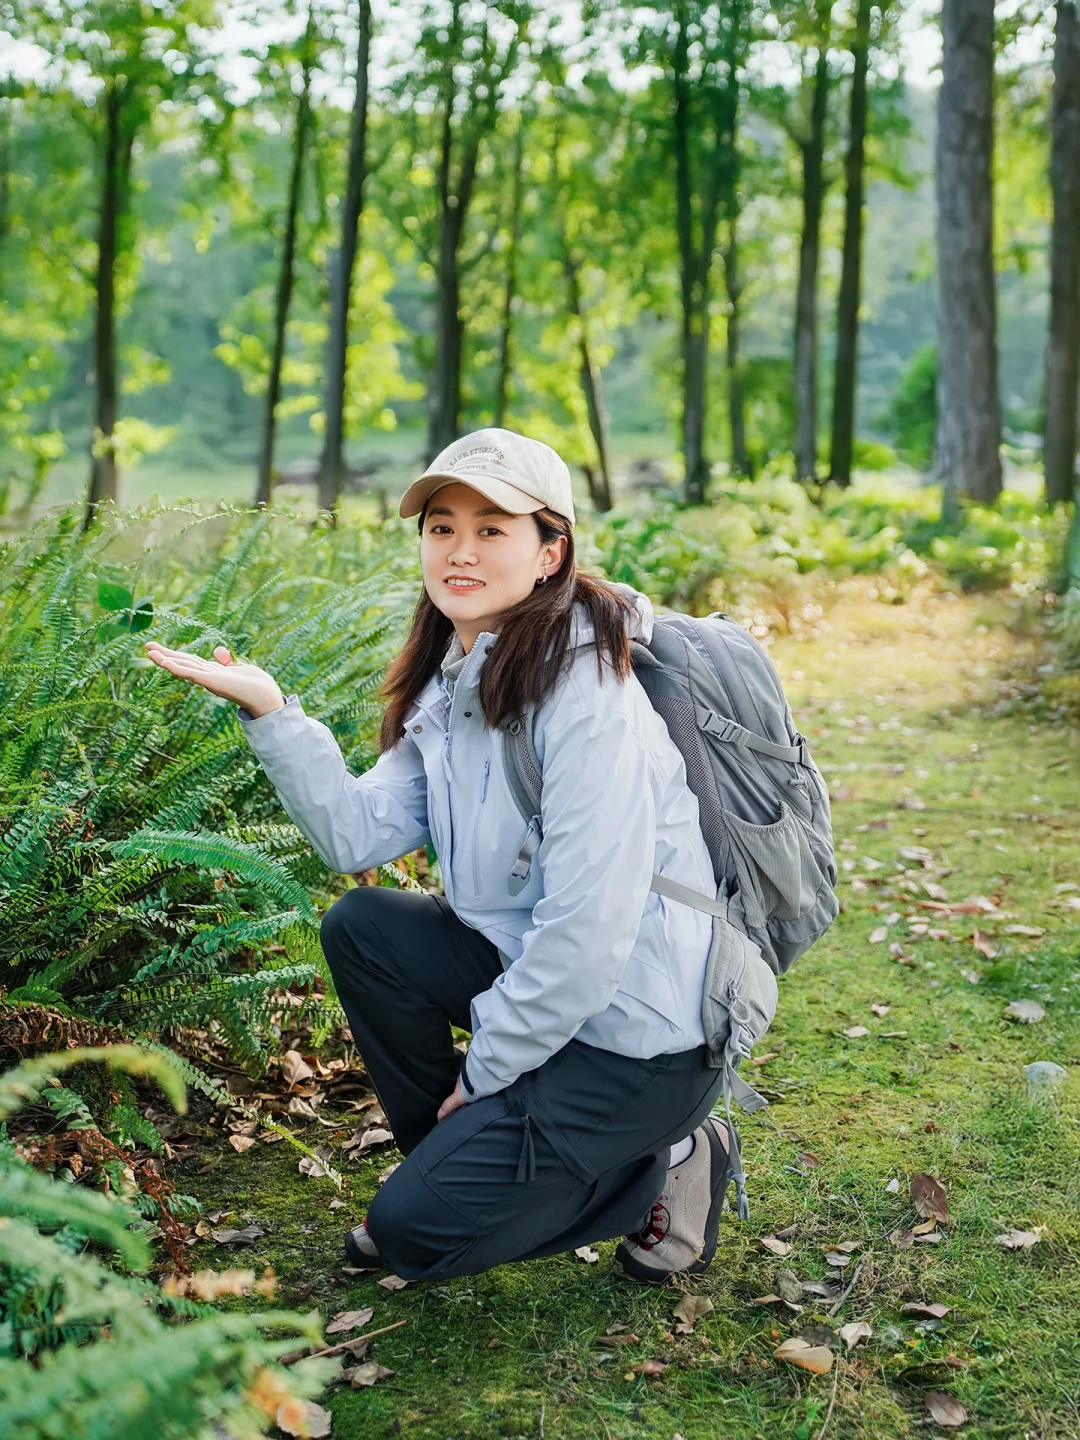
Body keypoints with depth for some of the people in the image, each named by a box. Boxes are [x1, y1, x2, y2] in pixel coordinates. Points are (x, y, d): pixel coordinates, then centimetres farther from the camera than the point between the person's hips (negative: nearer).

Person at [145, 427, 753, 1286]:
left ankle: (667, 1166, 8)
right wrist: (271, 712, -11)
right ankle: (456, 1162, 16)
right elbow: (361, 836, -1)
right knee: (362, 926, 2)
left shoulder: (588, 694, -24)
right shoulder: (456, 679, 4)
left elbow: (588, 931, -25)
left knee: (417, 1231, -6)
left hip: (641, 1031, -8)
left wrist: (484, 1071, -14)